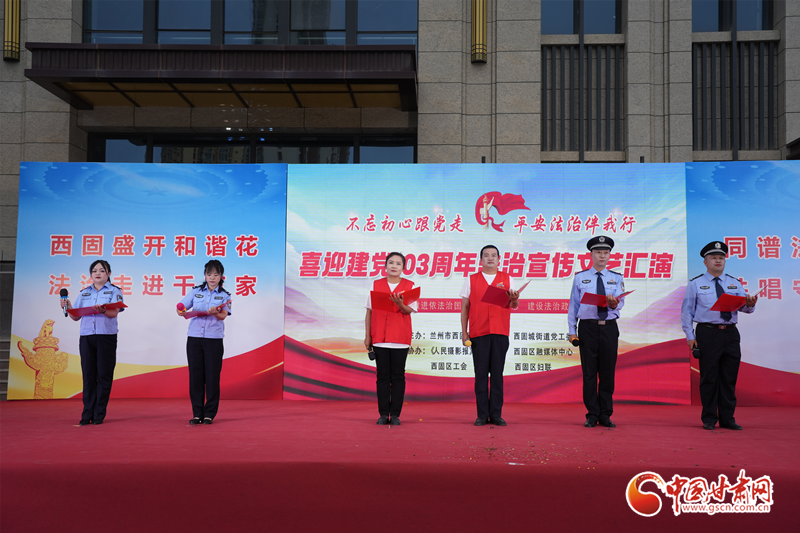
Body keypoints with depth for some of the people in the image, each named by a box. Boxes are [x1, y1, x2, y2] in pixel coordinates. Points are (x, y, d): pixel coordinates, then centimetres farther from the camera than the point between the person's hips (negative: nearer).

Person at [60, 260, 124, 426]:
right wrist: (68, 307, -4)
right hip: (86, 337, 3)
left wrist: (103, 310, -31)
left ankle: (99, 414, 2)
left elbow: (114, 313, -10)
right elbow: (76, 317, 15)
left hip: (106, 337, -3)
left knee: (104, 375, -3)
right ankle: (87, 414, 4)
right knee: (88, 375, 1)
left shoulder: (114, 291, 5)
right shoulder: (84, 293, 17)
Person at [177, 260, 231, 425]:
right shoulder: (196, 291, 11)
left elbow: (223, 315, -9)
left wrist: (215, 312, -31)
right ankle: (197, 413, 11)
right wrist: (182, 311, -15)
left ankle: (209, 414, 8)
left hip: (214, 339, -2)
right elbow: (181, 307, 8)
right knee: (195, 375, 2)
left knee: (212, 376, -2)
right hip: (194, 338, 2)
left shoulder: (225, 295, 6)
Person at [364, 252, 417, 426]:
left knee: (398, 376, 1)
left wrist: (399, 304, -25)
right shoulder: (376, 285, 9)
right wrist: (367, 336, 4)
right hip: (380, 337, 1)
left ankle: (395, 414, 6)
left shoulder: (409, 286, 5)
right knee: (382, 376, 2)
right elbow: (369, 311, 9)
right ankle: (383, 414, 6)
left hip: (400, 338, -1)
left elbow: (409, 310, -3)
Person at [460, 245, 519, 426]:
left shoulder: (507, 279, 12)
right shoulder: (471, 280, 11)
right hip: (478, 333, 0)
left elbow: (514, 305, 6)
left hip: (500, 333, 1)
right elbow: (465, 308, 10)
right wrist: (464, 332, 3)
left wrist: (514, 299, -18)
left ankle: (496, 414, 7)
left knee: (497, 373, 2)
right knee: (481, 374, -1)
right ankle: (482, 415, 4)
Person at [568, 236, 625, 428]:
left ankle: (605, 415, 12)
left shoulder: (617, 278, 11)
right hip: (588, 327, -1)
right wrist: (572, 331, 0)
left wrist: (613, 303, -29)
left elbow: (620, 303, -4)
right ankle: (592, 415, 8)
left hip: (609, 328, 1)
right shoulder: (580, 277, 10)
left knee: (608, 372, 3)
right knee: (589, 372, 0)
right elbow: (573, 305, 8)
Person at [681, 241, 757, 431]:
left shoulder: (734, 283, 14)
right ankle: (709, 419, 9)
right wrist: (690, 336, -4)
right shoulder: (695, 284, 5)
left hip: (731, 334, 3)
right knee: (709, 378, -1)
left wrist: (750, 304, -20)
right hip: (707, 334, -3)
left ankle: (727, 419, 14)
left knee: (729, 378, 6)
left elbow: (744, 306, 4)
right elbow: (687, 311, 3)